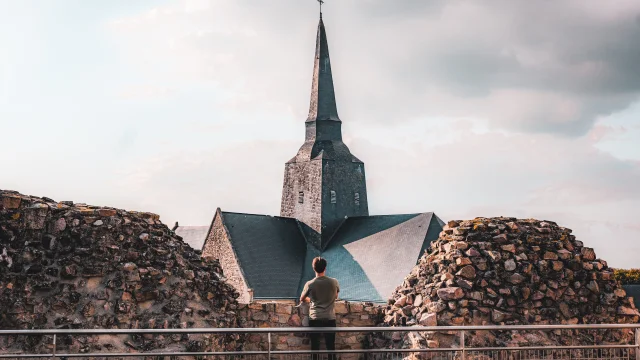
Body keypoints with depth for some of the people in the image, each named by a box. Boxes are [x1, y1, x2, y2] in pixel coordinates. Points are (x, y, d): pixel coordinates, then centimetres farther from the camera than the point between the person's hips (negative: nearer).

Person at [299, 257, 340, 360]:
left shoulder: (310, 284, -8)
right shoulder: (334, 282, -4)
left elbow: (302, 299, 10)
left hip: (315, 319, -1)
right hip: (330, 319, 1)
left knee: (315, 346, 7)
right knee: (331, 346, 7)